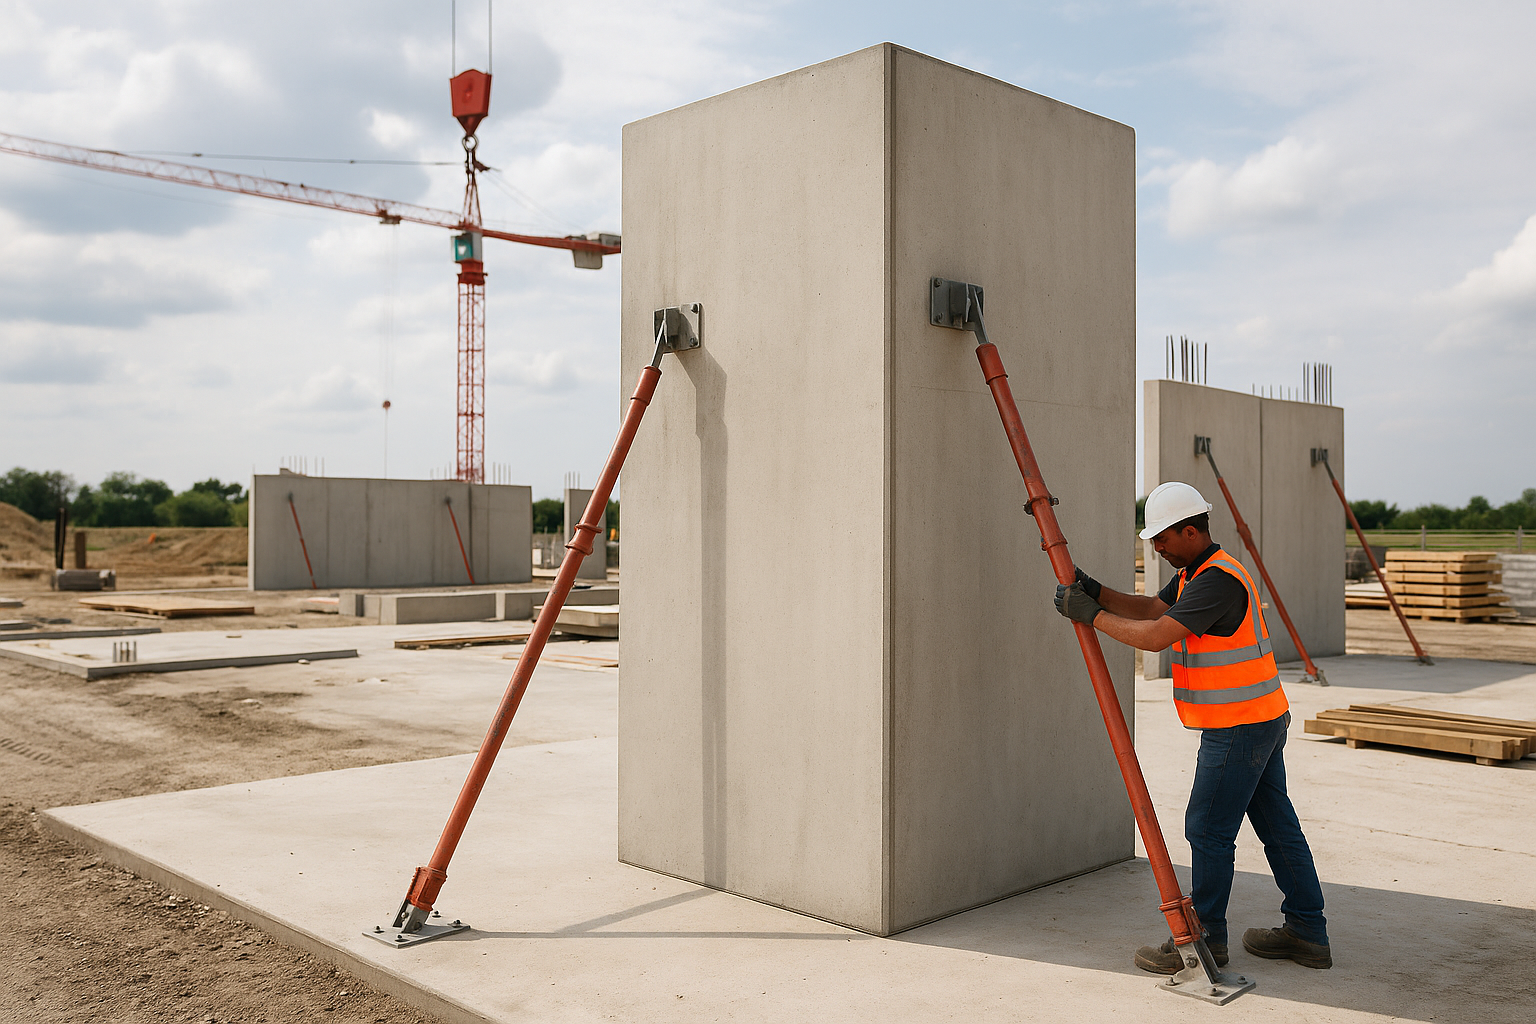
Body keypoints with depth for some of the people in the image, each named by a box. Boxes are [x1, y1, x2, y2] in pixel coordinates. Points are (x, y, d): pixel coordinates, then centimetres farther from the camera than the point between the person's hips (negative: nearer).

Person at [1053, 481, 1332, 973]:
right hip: (1263, 719, 11)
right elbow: (1150, 609, 11)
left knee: (1208, 829, -2)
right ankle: (1307, 934, 23)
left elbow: (1157, 636, -26)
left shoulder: (1218, 579, -21)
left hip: (1239, 726, -11)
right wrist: (1095, 591, -2)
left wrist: (1090, 615, -19)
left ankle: (1205, 940, 8)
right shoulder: (1195, 573, 13)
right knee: (1278, 826, 15)